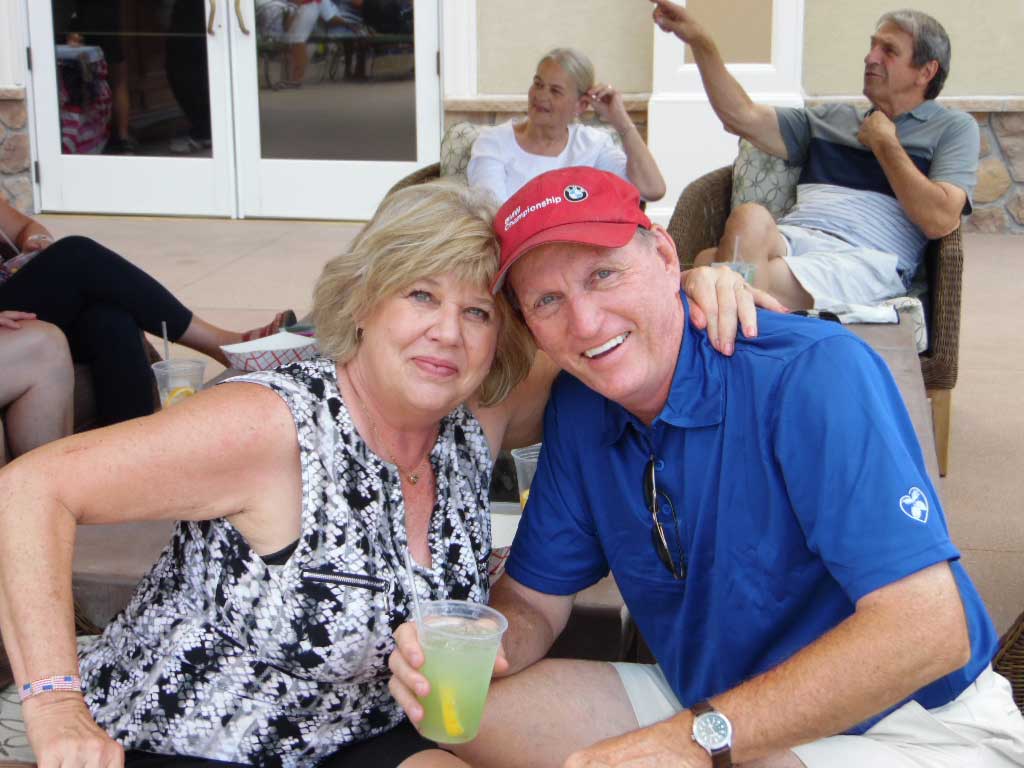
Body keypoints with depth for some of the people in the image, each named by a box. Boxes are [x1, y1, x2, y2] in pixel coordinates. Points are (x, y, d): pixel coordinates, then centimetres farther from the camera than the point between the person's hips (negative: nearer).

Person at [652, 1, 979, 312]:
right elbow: (743, 116, 21)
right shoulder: (832, 118, 30)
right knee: (749, 216, -34)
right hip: (789, 240, 4)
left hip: (864, 257, -4)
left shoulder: (952, 128, 15)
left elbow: (940, 220, -2)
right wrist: (698, 40, 15)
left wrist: (885, 144, 6)